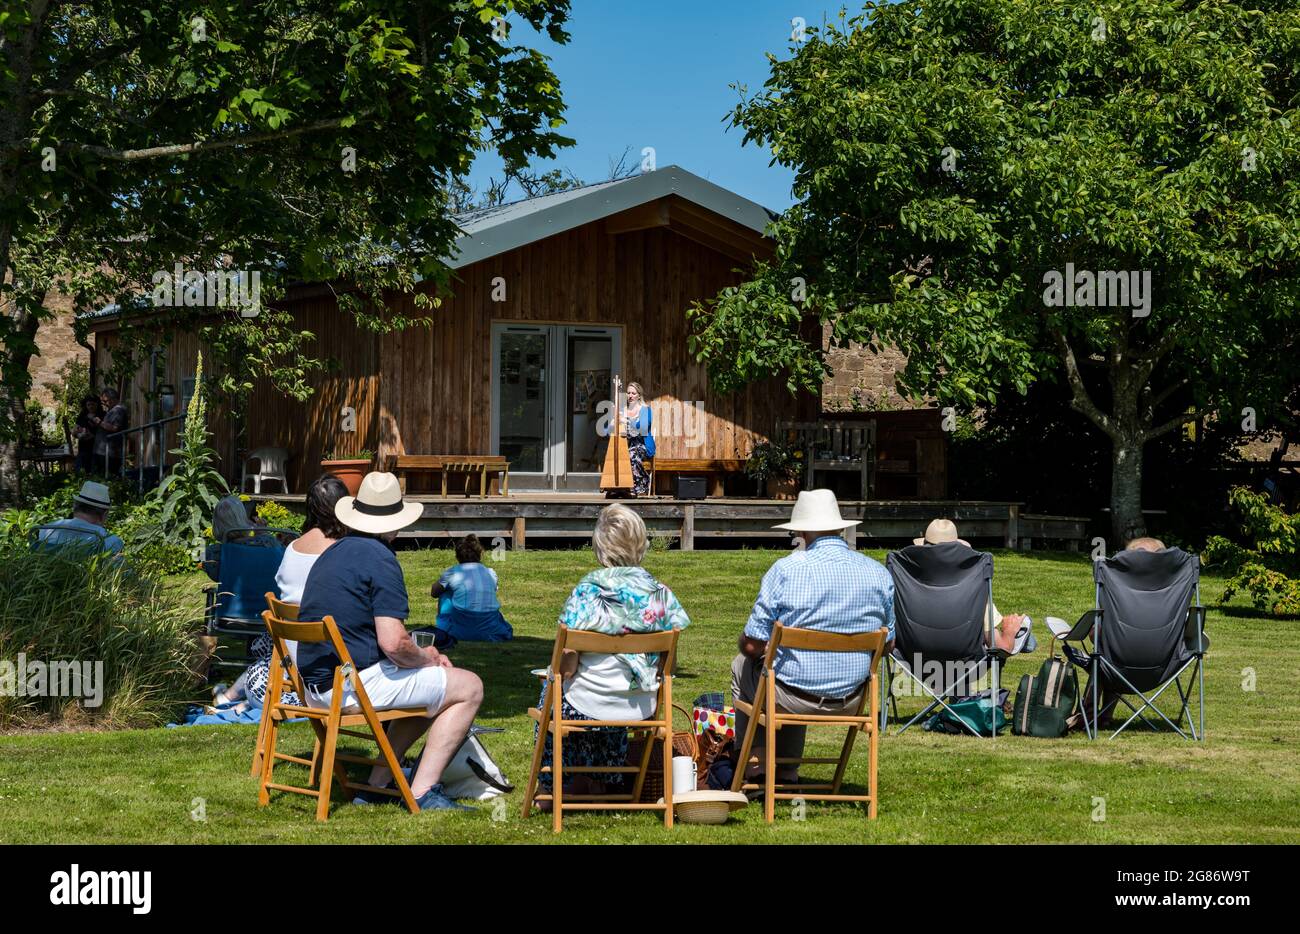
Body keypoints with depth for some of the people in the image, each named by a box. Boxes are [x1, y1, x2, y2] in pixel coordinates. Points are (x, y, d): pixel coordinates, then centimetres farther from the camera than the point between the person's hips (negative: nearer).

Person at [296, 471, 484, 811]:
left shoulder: (331, 553, 15)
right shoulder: (380, 559, -14)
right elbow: (393, 642, -23)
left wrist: (424, 657, 17)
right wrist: (425, 657, 0)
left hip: (318, 687, 9)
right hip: (356, 683, -9)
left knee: (429, 691, 29)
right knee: (469, 688, 2)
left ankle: (377, 785, 19)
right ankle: (423, 792, -4)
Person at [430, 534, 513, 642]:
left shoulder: (451, 573, 4)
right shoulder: (491, 573, 10)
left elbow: (434, 593, 23)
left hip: (461, 634, -2)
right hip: (491, 634, 2)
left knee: (445, 595, 23)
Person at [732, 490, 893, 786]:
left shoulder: (786, 569, -15)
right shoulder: (879, 574, -2)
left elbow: (752, 645, -11)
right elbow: (887, 645, 10)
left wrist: (750, 645, 13)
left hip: (793, 698, -4)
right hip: (851, 700, 5)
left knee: (742, 665, 29)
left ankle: (753, 764, 32)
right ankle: (787, 771, 39)